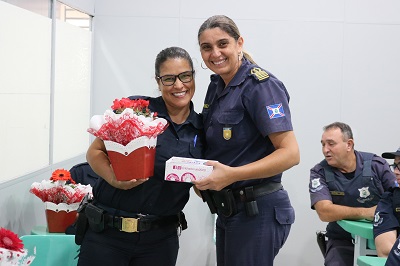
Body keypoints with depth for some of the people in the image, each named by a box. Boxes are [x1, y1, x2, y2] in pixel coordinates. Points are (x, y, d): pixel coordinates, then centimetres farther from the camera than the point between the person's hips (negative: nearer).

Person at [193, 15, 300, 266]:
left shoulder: (261, 85, -16)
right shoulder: (217, 85, 9)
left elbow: (290, 153, -23)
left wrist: (232, 174, -31)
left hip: (257, 212, -8)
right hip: (228, 208, 8)